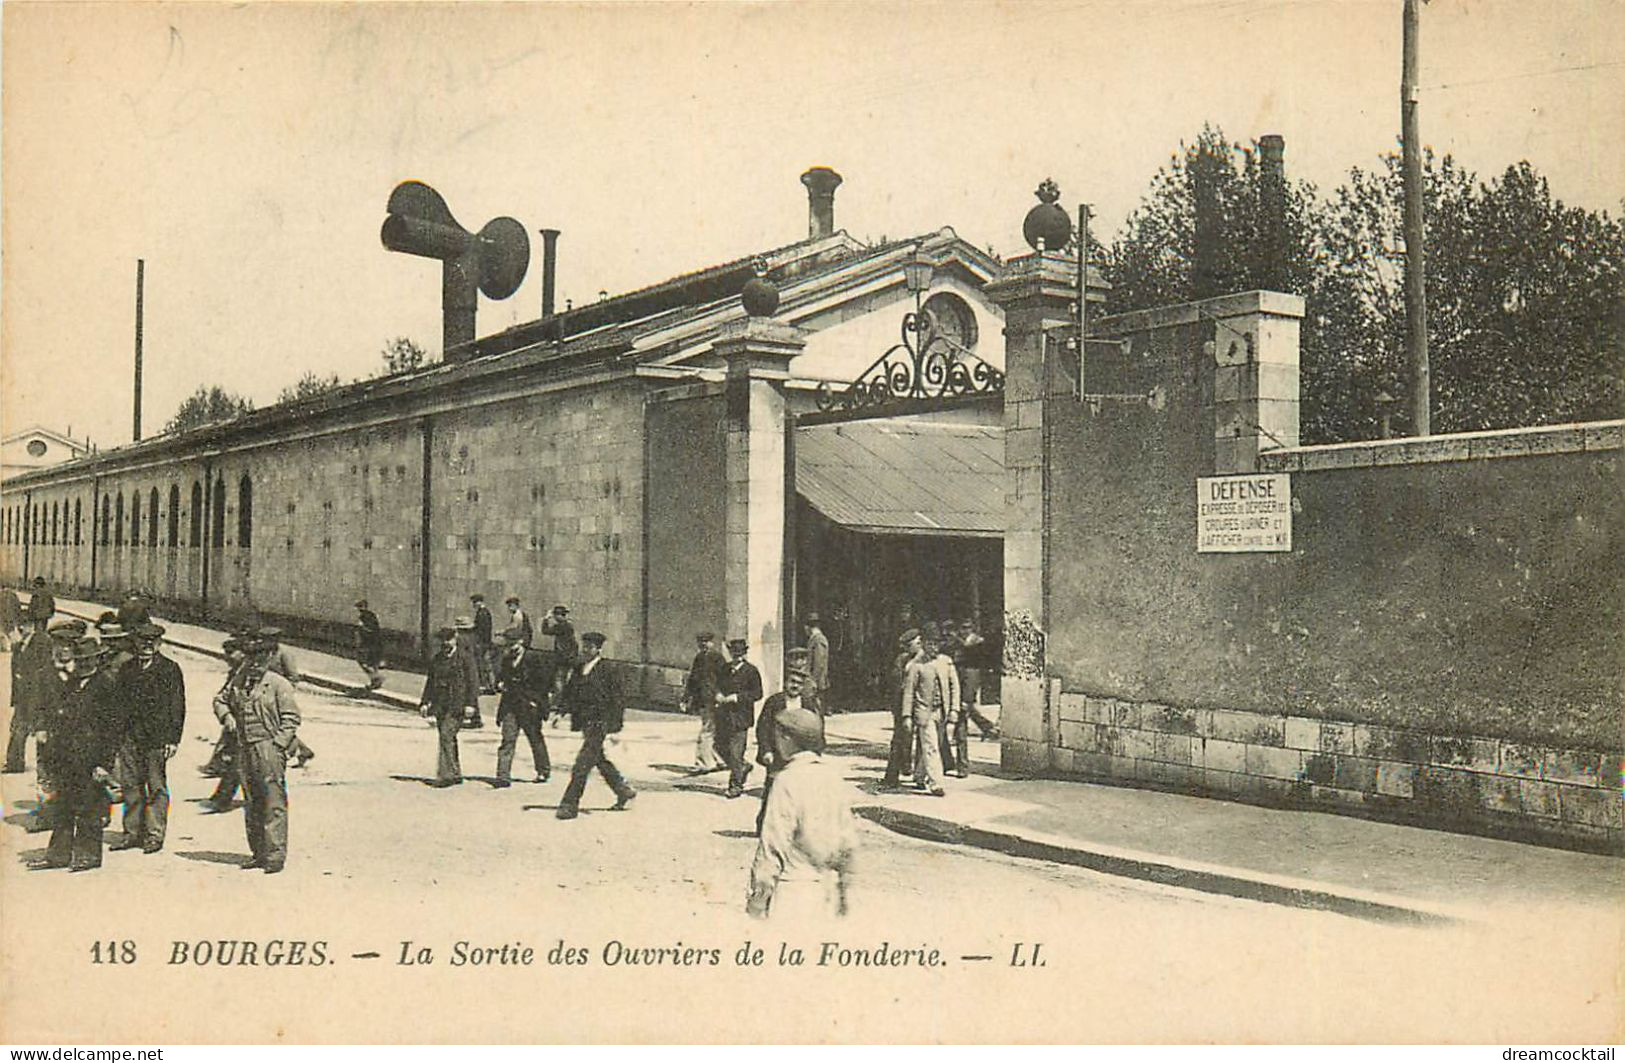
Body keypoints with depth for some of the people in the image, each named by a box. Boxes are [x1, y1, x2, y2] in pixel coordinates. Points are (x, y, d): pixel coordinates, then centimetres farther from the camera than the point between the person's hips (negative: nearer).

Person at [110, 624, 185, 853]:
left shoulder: (170, 669, 1)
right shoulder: (127, 670, 14)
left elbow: (177, 706, -1)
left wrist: (173, 738, -8)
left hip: (158, 738, -4)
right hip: (131, 735, 4)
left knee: (156, 787, -2)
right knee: (131, 785, 7)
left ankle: (155, 835, 3)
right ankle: (133, 832, 15)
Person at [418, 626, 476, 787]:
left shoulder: (463, 658, -3)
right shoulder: (435, 660, 14)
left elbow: (471, 682, -4)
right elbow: (430, 682, 20)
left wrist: (470, 703, -11)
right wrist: (424, 702, 12)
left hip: (456, 705, -6)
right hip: (440, 705, 6)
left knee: (447, 735, -16)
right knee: (447, 739, 10)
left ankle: (446, 774, -16)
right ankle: (455, 774, 19)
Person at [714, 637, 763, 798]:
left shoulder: (751, 670, -6)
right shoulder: (725, 669, 11)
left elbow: (757, 693, -9)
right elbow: (718, 685, 23)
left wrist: (736, 697, -17)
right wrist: (718, 695, 0)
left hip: (740, 716, -6)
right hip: (723, 715, 6)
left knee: (736, 751, -6)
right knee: (720, 746, 10)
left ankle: (736, 784, 7)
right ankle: (743, 767, 33)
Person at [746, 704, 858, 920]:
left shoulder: (788, 781, -14)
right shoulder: (832, 776, 6)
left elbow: (774, 845, -14)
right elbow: (849, 840, 11)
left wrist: (759, 894, -8)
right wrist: (845, 889, 20)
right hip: (828, 890, 7)